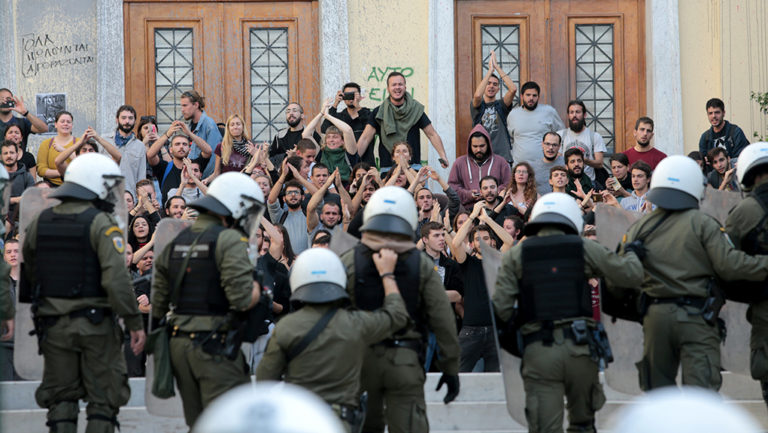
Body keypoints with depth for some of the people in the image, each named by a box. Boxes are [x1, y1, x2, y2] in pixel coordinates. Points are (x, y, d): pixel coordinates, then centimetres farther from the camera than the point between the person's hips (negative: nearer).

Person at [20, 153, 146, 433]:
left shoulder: (40, 222, 6)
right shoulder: (101, 224, -11)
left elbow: (28, 274, 13)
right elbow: (116, 278, -20)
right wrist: (134, 322, -16)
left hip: (53, 324, 4)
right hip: (96, 324, -4)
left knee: (61, 400, 10)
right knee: (103, 402, 4)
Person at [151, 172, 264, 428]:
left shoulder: (176, 241, 13)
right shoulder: (230, 240, -11)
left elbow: (158, 303, 13)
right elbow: (242, 299, -19)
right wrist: (258, 290, 1)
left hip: (179, 343, 7)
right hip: (216, 346, -7)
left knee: (197, 423, 14)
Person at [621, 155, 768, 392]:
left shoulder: (640, 228, 8)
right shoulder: (702, 223, -4)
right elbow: (728, 265, -12)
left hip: (655, 316, 4)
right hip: (696, 317, -4)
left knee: (657, 388, 15)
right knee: (701, 390, -6)